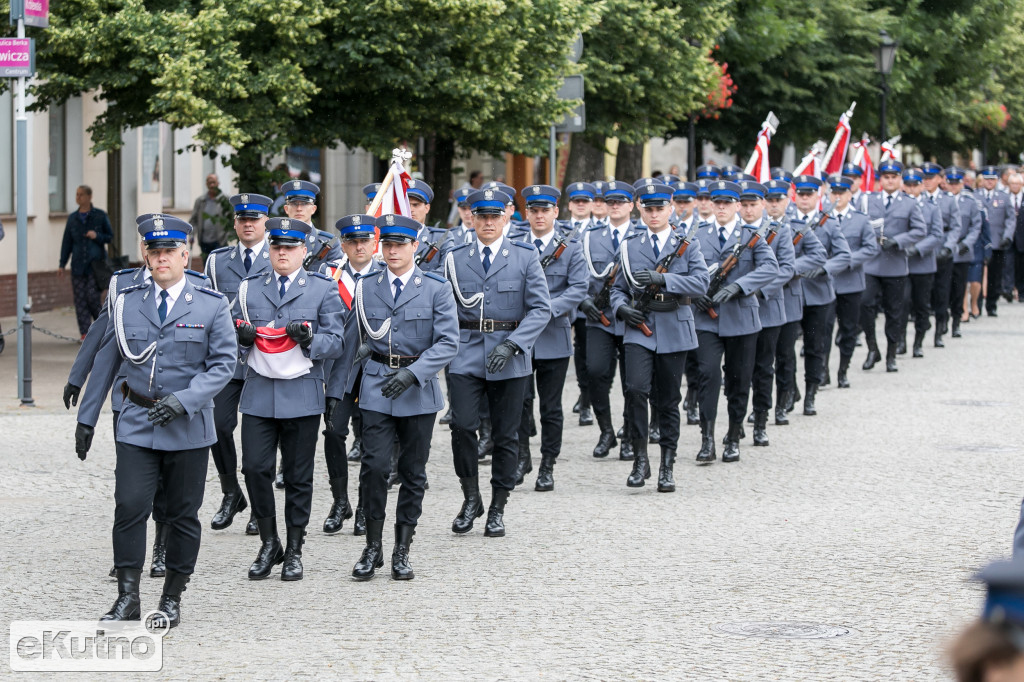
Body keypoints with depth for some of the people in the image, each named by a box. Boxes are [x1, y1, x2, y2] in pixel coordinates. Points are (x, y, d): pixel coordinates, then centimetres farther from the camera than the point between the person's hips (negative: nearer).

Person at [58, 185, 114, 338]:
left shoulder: (100, 216, 2)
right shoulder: (72, 218, 10)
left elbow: (110, 237, 6)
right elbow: (67, 243, 11)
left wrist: (97, 236, -14)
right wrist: (62, 265, 7)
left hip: (96, 263, -3)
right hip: (78, 265, 3)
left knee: (92, 295, -11)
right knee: (80, 299, -3)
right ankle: (85, 333, -1)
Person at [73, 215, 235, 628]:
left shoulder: (211, 306, 0)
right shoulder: (126, 303, 6)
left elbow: (223, 364, -4)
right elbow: (106, 360, 12)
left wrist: (184, 400, -18)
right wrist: (87, 419, 10)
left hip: (188, 427, -1)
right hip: (137, 423, 1)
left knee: (183, 514, 5)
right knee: (129, 508, -9)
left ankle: (172, 601, 16)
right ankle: (128, 599, -3)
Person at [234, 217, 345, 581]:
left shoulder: (323, 288, 4)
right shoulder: (249, 288, 11)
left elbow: (336, 342, 1)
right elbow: (237, 341, 17)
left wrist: (309, 339, -19)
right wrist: (243, 338, -7)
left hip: (301, 395, -2)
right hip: (258, 393, 2)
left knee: (298, 476, 3)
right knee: (255, 468, -7)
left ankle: (294, 551, 15)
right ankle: (269, 544, 9)